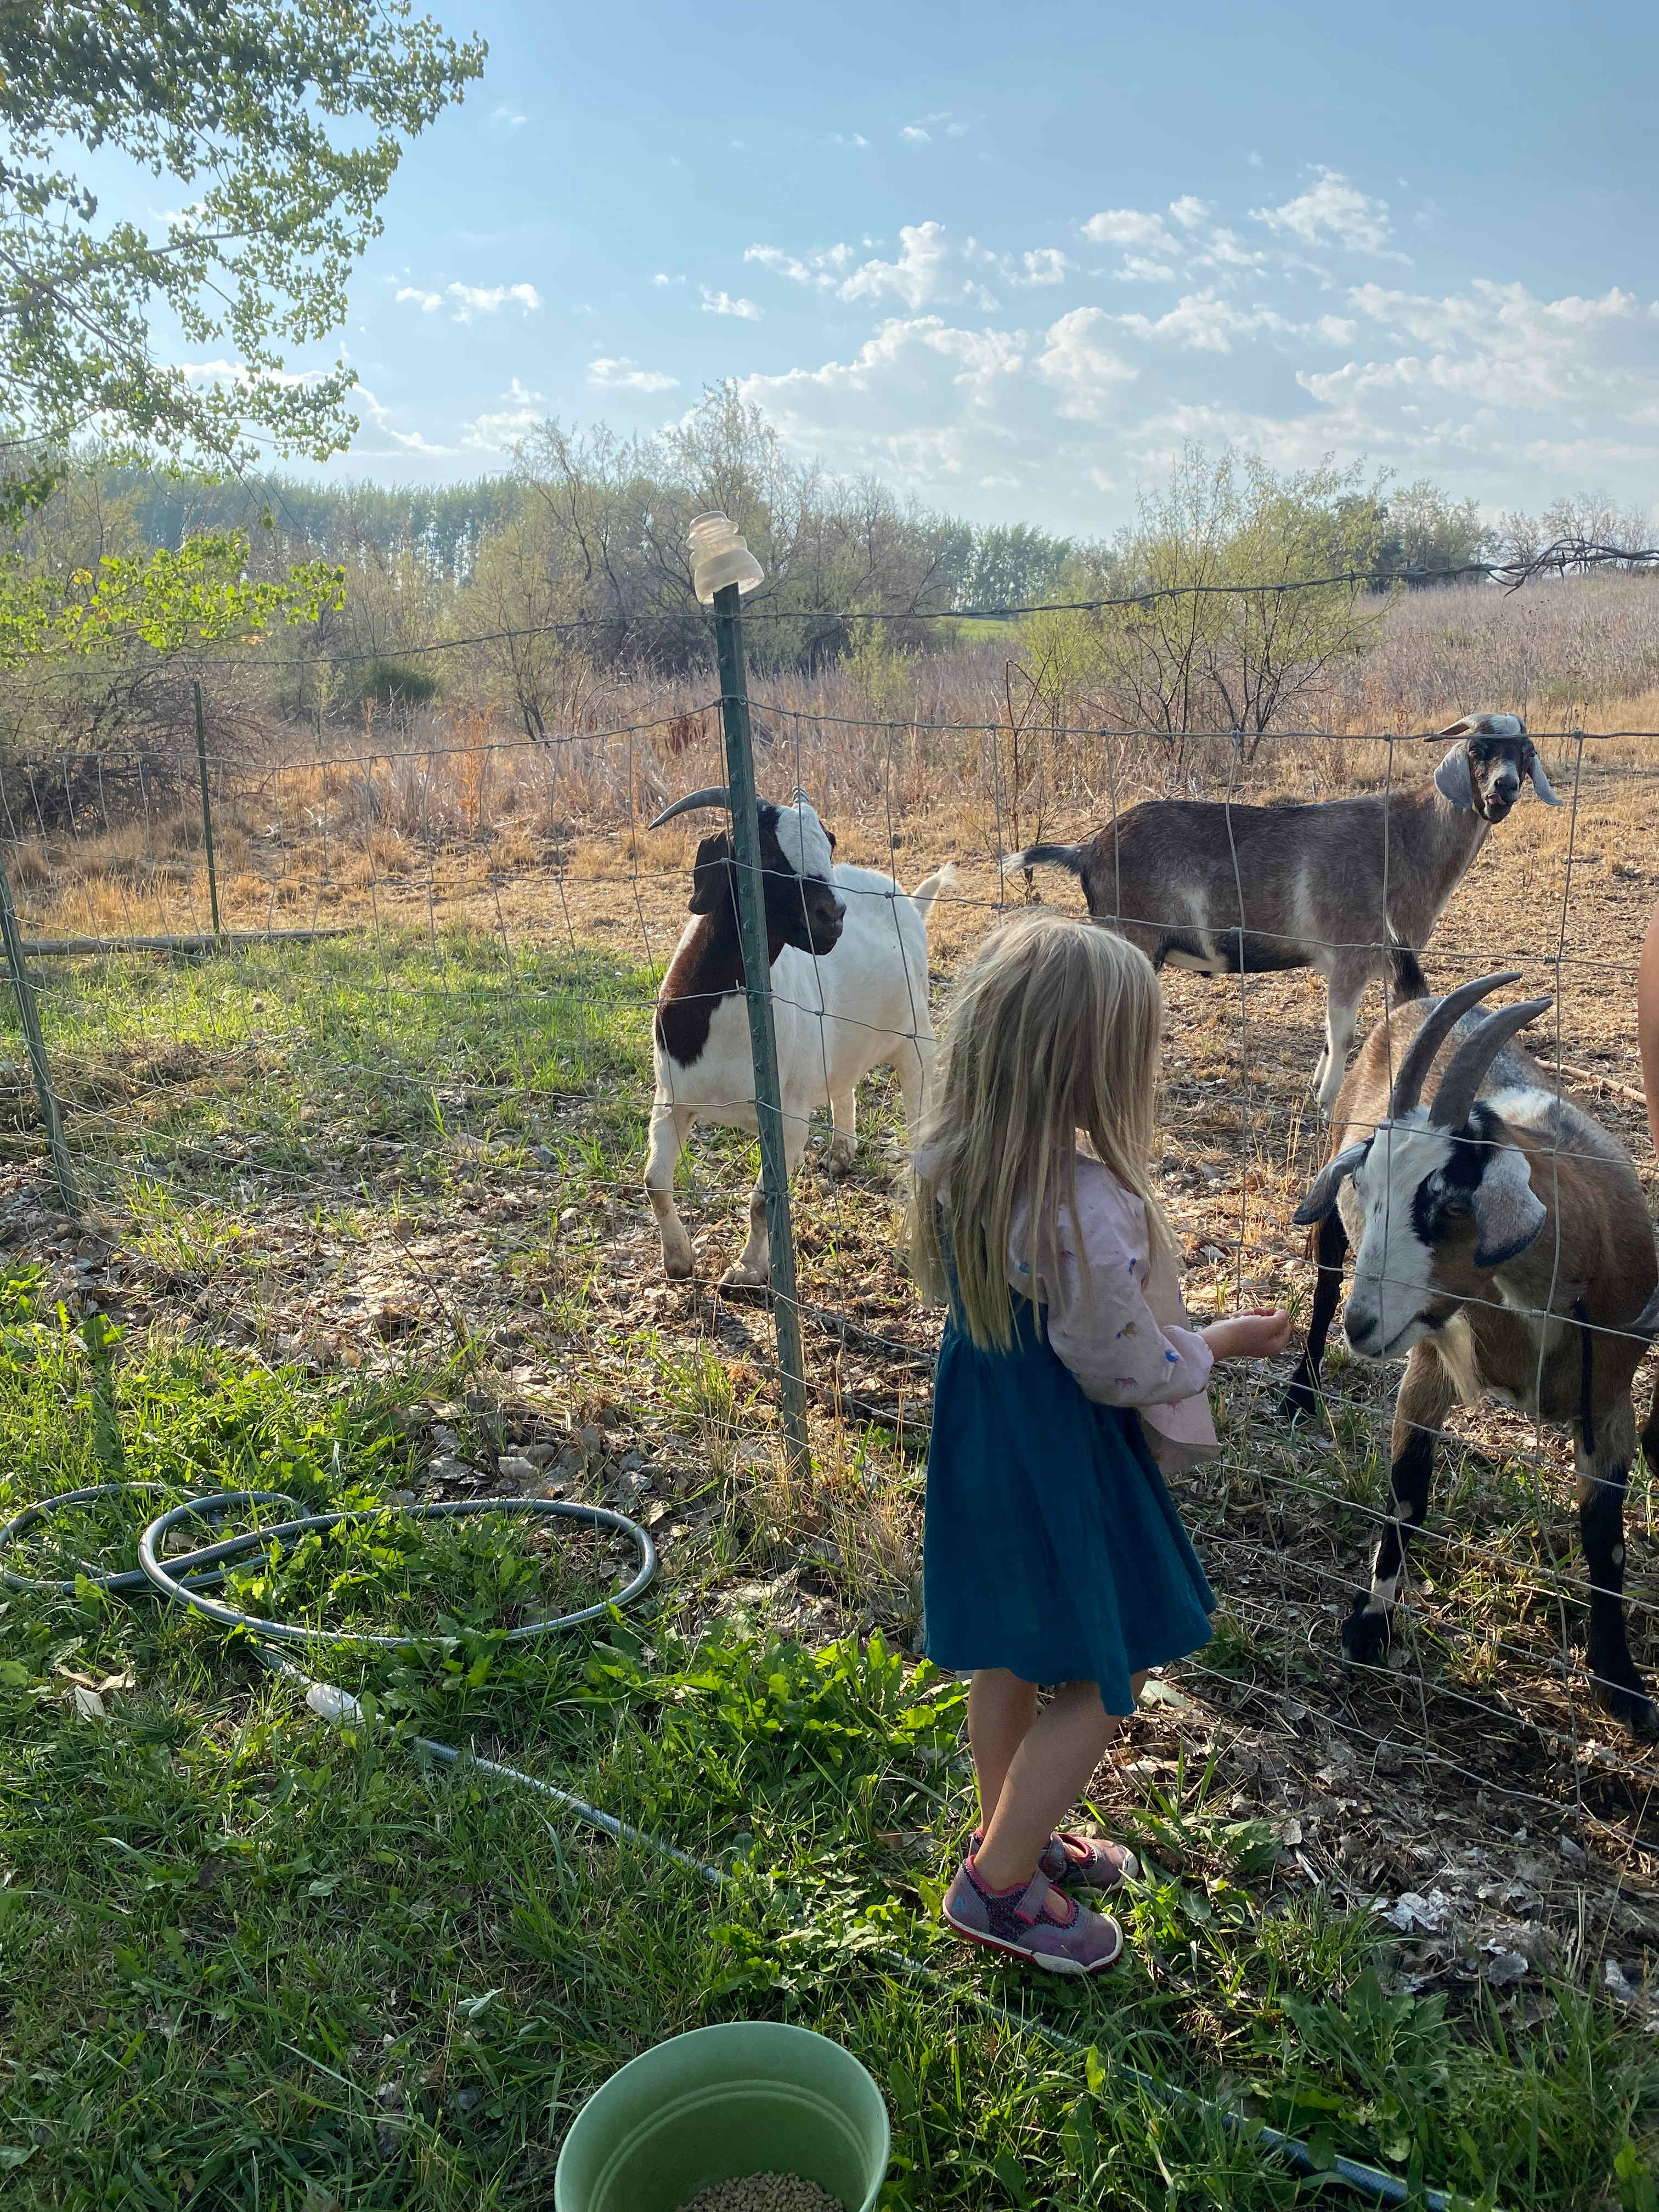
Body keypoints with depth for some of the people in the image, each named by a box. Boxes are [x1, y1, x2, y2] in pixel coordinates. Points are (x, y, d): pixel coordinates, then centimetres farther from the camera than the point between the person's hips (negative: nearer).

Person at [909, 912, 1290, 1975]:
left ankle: (1013, 1832, 47)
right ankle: (998, 1885, 26)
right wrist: (1222, 1342, -3)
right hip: (1063, 1467, -8)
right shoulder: (1087, 1210, -33)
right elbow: (1129, 1370, -20)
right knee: (1101, 1684, 14)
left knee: (1008, 1657, 26)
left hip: (977, 1441, 8)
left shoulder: (954, 1164, -10)